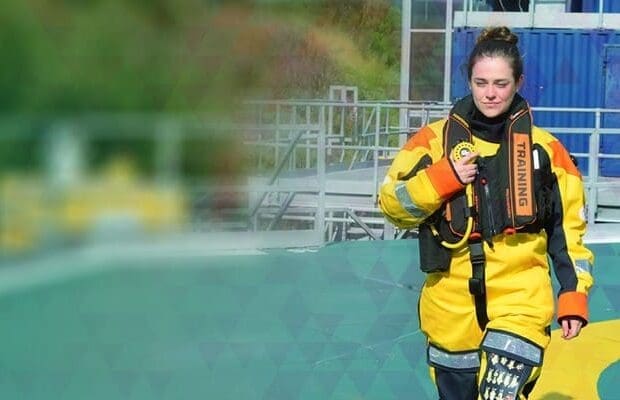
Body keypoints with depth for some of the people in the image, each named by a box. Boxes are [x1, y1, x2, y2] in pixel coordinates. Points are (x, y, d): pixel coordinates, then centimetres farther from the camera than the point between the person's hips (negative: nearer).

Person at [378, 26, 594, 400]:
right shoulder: (437, 139, 5)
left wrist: (574, 297, 1)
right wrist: (443, 178, -14)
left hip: (521, 301, -2)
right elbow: (393, 204, 0)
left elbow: (569, 231, 9)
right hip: (452, 308, 2)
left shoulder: (545, 149, 5)